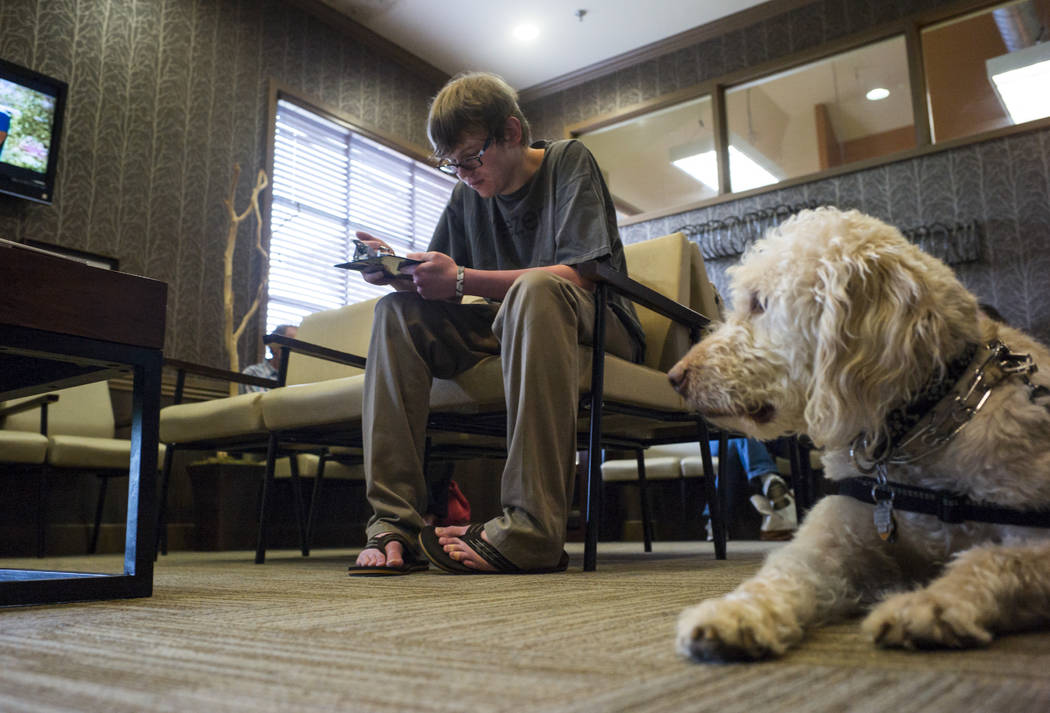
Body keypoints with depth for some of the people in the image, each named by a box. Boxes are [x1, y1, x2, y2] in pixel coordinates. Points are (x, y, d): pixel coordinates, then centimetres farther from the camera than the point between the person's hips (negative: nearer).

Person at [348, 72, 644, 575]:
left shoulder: (569, 162, -7)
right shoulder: (467, 195, 10)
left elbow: (582, 275, -21)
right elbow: (438, 286, 9)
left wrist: (461, 280, -27)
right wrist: (399, 269, -15)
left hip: (598, 328, -5)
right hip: (510, 328, 5)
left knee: (536, 288, -37)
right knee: (398, 311, -13)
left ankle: (530, 528, -42)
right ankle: (393, 520, -24)